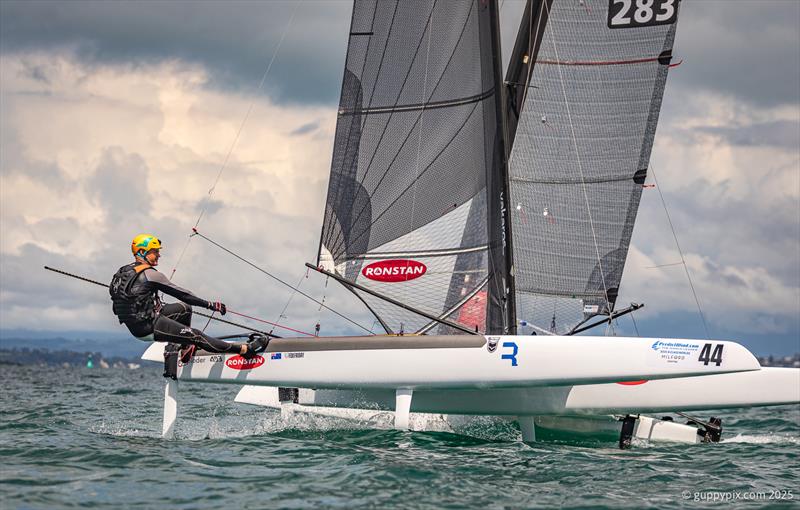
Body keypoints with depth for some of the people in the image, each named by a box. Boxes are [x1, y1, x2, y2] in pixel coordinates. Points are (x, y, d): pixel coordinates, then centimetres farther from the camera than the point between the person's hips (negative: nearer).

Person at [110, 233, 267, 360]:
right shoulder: (149, 274, -18)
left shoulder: (124, 272, 9)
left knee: (184, 308, 21)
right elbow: (180, 293, -16)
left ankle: (186, 347, 23)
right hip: (149, 328, -9)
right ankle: (245, 349, -8)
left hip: (134, 325, 9)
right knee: (195, 335, -8)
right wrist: (210, 304, -10)